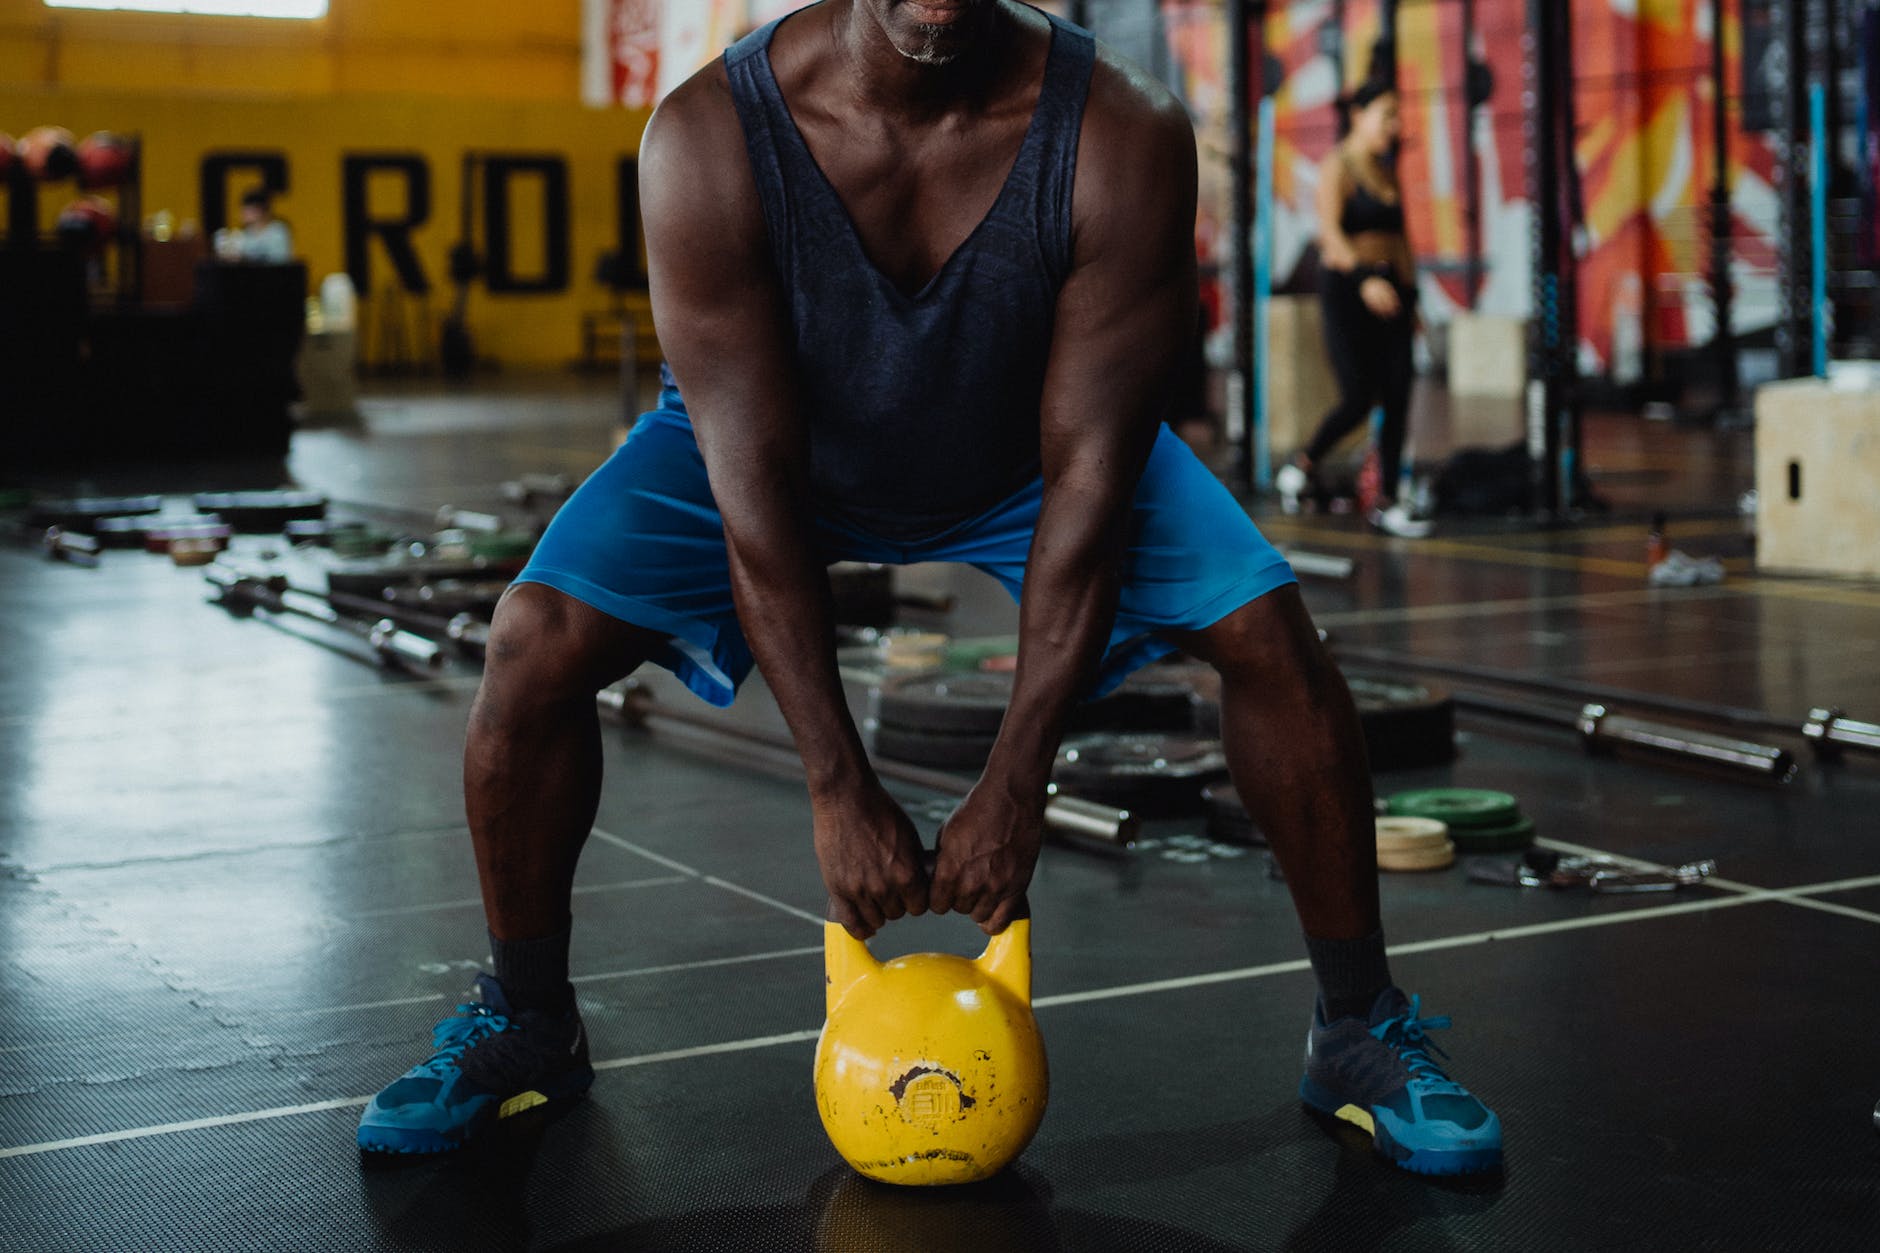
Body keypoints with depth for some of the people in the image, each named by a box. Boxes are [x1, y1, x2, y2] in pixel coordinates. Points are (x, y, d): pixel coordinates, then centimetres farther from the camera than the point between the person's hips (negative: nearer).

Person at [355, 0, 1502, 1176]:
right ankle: (525, 1024, 6)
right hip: (786, 442, 0)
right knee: (537, 642, -20)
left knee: (1269, 631, -19)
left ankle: (1362, 1033, 3)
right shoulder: (706, 139, -34)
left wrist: (1015, 785, -28)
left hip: (1023, 446, 1)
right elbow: (753, 487, -29)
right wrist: (840, 790, -28)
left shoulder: (1126, 137, -33)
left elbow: (1085, 475, -28)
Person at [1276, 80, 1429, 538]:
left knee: (1397, 399, -1)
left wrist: (1411, 298, 17)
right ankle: (1303, 465, 16)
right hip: (1346, 289, -7)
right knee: (1358, 399, -11)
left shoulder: (1386, 173, 17)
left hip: (1390, 291, 7)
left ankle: (1387, 504, 4)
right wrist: (1365, 279, -33)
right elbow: (1330, 231, -19)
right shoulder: (1337, 166, -7)